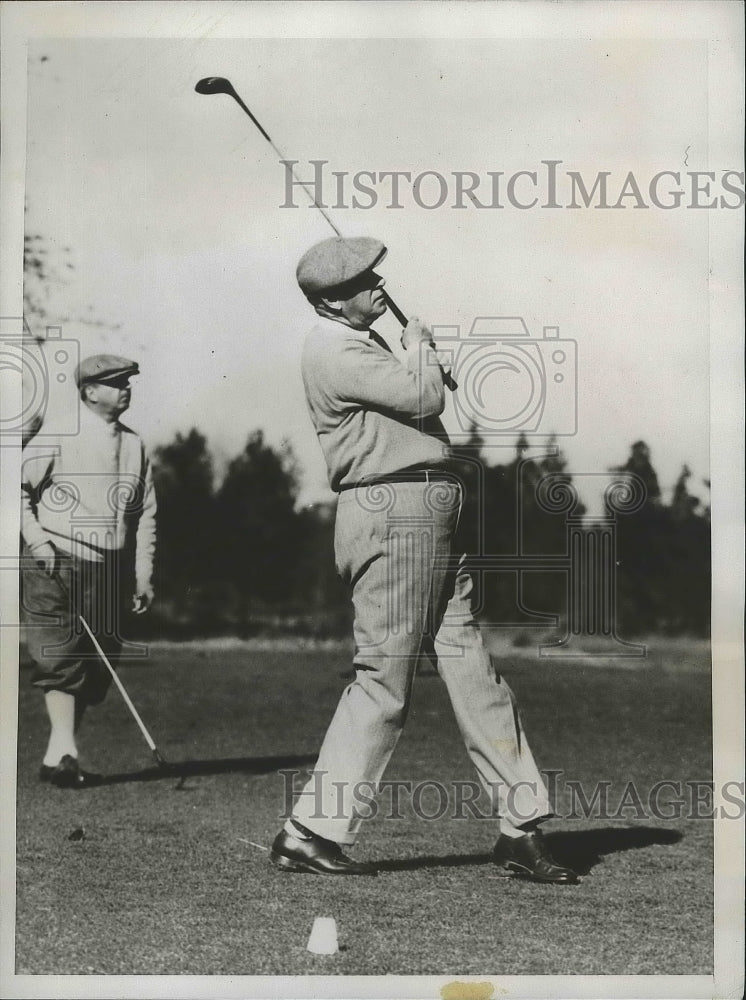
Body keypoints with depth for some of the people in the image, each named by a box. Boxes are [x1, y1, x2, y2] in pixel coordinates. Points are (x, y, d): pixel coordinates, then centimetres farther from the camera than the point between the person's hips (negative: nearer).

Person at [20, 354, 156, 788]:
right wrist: (37, 541, -10)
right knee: (61, 660, -12)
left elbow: (146, 513, 14)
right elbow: (18, 488, 0)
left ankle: (56, 758, 12)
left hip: (109, 573, 6)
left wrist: (143, 574, 9)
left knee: (96, 669, 4)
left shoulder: (135, 446, 11)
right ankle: (65, 751, -14)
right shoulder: (57, 438, -4)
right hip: (56, 568, -5)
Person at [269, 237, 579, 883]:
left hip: (432, 518, 10)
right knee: (384, 680, -8)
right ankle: (310, 835, -1)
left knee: (473, 670, 8)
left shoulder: (362, 345, 22)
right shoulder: (334, 353, -12)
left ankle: (521, 829, 11)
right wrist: (419, 344, 1)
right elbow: (425, 398, -17)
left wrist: (420, 352, 15)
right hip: (391, 516, -10)